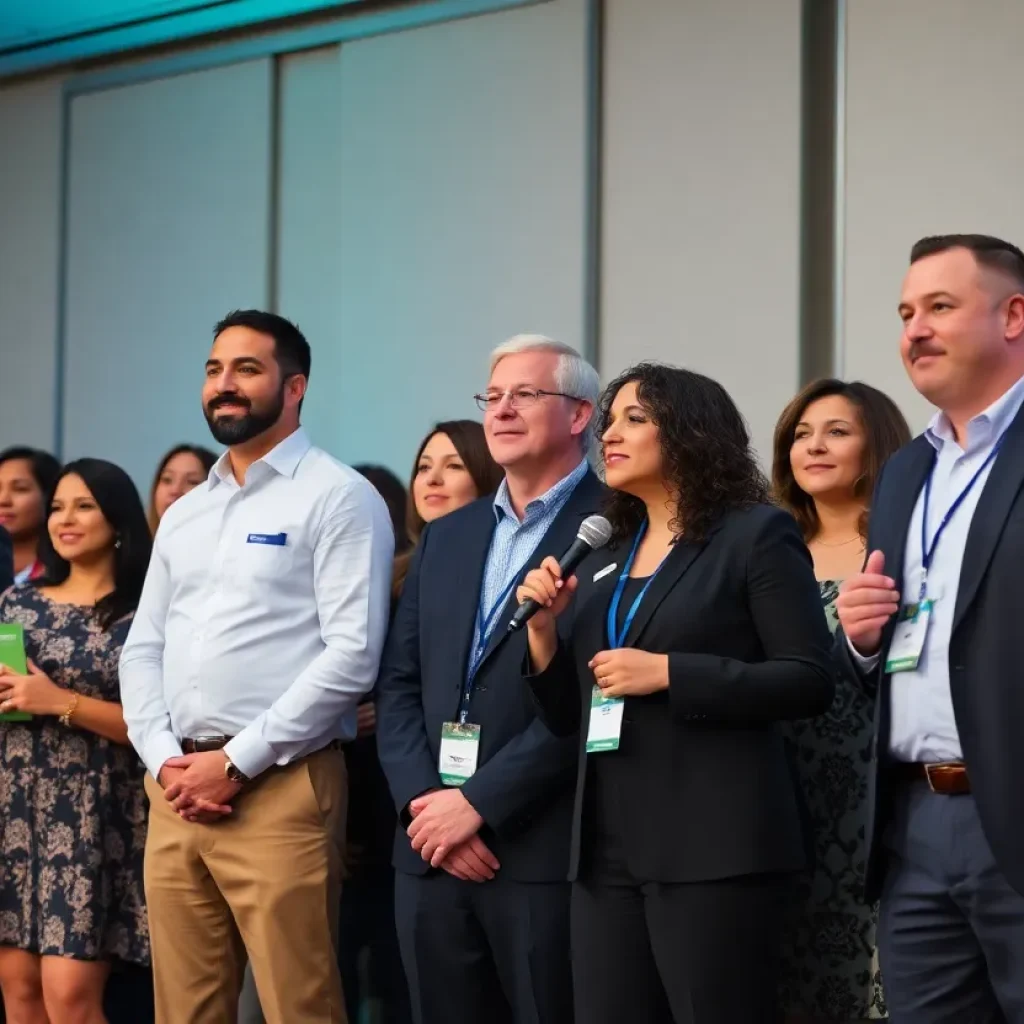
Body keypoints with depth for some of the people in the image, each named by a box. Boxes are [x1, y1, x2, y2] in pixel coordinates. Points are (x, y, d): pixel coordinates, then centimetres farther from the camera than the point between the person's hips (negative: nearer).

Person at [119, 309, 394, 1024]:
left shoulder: (338, 498, -4)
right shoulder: (183, 514, 18)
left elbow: (352, 655, -12)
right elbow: (142, 650, 17)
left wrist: (236, 763, -13)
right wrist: (164, 760, -1)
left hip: (280, 790, -6)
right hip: (176, 792, 7)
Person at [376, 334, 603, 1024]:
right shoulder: (447, 537, 18)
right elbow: (400, 683, 13)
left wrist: (480, 803, -14)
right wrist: (422, 801, -3)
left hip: (545, 854, -6)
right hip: (433, 854, 6)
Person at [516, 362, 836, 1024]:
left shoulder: (756, 535, -2)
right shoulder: (602, 563, 18)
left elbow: (810, 680, -11)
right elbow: (569, 719, 18)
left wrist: (668, 673, -16)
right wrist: (543, 627, 2)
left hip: (714, 844, -7)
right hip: (606, 848, 7)